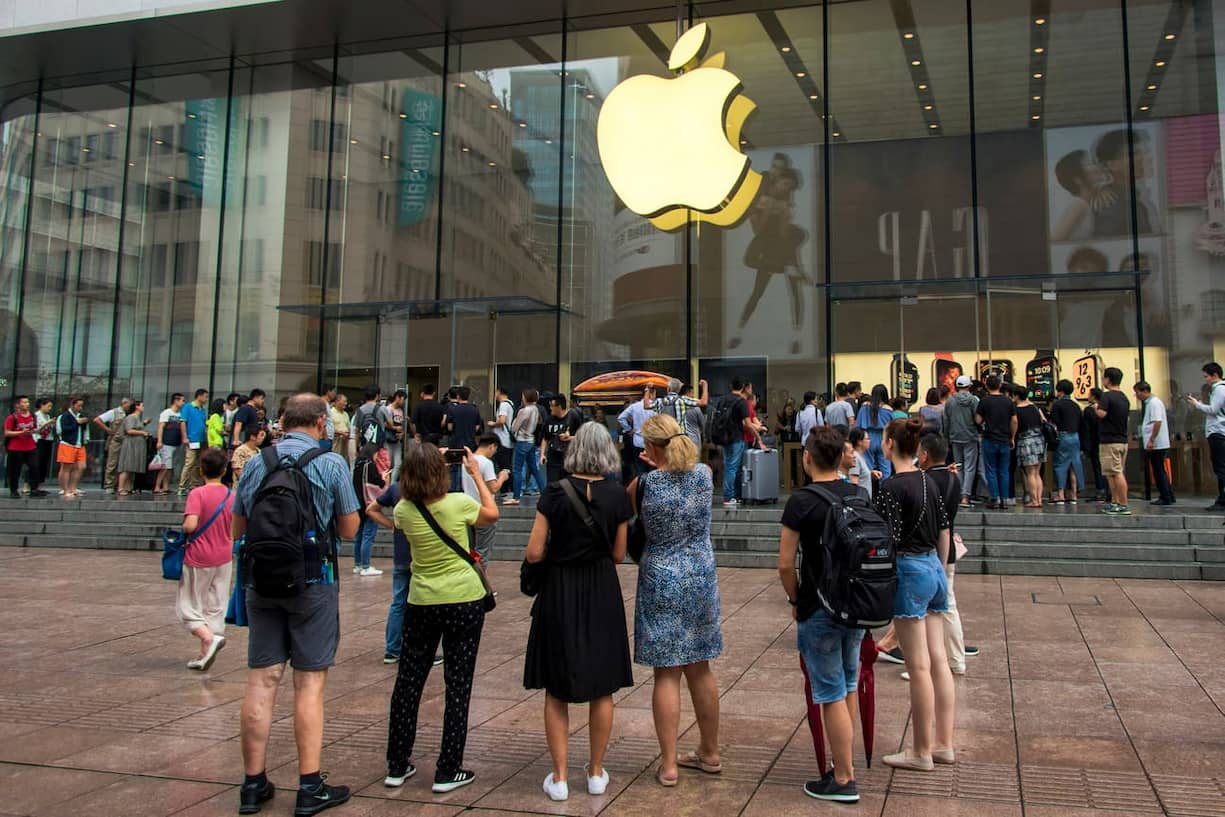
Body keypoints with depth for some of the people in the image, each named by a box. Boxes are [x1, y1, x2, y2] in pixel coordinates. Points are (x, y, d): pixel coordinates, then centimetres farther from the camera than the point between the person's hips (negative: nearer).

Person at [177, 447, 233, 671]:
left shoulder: (197, 494, -15)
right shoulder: (231, 496, 0)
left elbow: (190, 525, -25)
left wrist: (183, 529, -4)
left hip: (198, 559, -5)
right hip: (223, 558, 5)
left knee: (188, 606, 7)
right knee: (215, 608, 11)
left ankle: (209, 637, -16)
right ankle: (205, 655, 15)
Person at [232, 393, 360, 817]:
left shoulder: (255, 464, 4)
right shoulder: (331, 464, -8)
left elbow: (237, 528, 11)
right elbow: (349, 529, -2)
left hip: (262, 581, 4)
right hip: (313, 581, -3)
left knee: (261, 681, 8)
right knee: (310, 682, 2)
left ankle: (253, 783, 17)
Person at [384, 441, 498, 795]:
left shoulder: (404, 510, -6)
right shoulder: (459, 503, -14)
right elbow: (493, 515, 6)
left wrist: (420, 470, 16)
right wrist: (477, 474, 10)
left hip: (422, 603, 3)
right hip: (465, 601, -3)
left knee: (408, 682, 14)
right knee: (458, 686, 5)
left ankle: (397, 766, 23)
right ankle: (447, 772, 9)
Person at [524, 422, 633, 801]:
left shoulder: (555, 492, -11)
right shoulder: (617, 495, -6)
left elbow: (534, 554, -10)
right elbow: (618, 555, 1)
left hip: (560, 593, -1)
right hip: (602, 595, 1)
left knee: (557, 691, 11)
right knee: (602, 688, 14)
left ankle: (559, 777, 15)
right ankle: (596, 772, 24)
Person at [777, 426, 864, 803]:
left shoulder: (802, 502, -16)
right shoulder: (860, 495, 2)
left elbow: (785, 564, -16)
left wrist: (795, 600, 0)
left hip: (820, 611, -6)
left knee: (832, 695, 3)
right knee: (849, 687, 19)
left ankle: (843, 780, 12)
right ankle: (846, 762, 32)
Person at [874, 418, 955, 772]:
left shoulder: (891, 487, -15)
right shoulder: (929, 482, 8)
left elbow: (888, 541, -18)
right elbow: (944, 532, 14)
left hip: (909, 572, -8)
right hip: (934, 569, 8)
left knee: (919, 666, 0)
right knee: (939, 660, 12)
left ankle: (921, 752, 10)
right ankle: (943, 743, 21)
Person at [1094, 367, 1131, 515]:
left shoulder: (1107, 396, -13)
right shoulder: (1124, 397, 13)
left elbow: (1102, 413, -26)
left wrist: (1096, 407, -5)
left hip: (1110, 441, -9)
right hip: (1123, 440, 9)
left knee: (1116, 473, -8)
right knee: (1118, 473, 14)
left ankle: (1123, 506, -9)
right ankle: (1114, 503, 19)